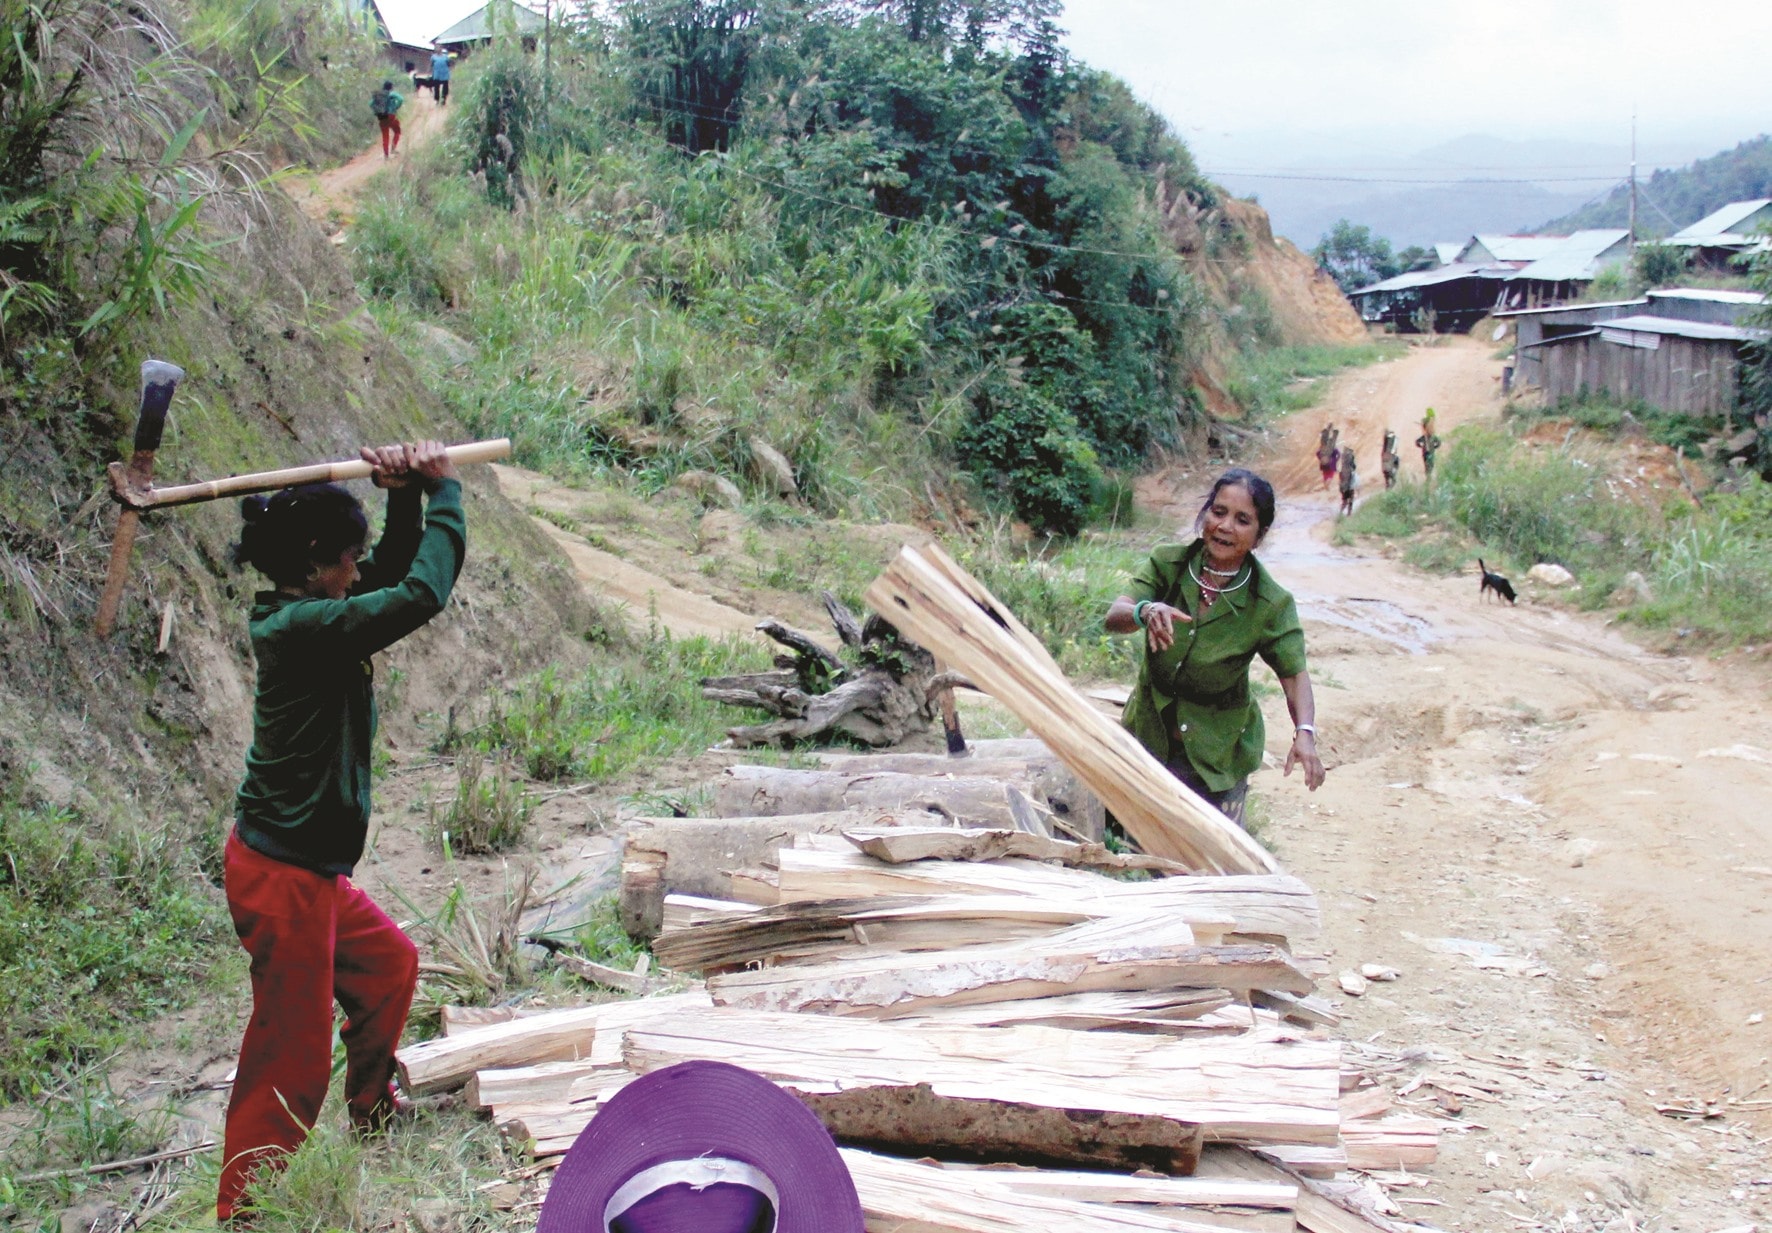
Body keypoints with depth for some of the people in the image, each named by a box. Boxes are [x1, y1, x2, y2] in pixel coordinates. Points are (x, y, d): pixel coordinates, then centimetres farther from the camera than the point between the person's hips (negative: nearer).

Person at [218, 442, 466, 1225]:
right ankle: (242, 1209, 12)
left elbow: (394, 574, 16)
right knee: (290, 1058, 0)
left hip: (310, 870, 10)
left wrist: (406, 502, -2)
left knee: (389, 963, 28)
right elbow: (422, 594, -28)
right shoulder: (301, 629, -24)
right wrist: (442, 491, -16)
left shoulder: (306, 617, 5)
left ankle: (371, 1114, 48)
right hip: (282, 875, -10)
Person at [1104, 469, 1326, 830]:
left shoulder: (1271, 604, -16)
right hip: (1150, 731, 2)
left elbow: (1294, 671, -18)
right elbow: (1114, 617, -22)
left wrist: (1304, 732, -36)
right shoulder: (1167, 562, -12)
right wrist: (1146, 611, -46)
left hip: (1218, 747, -2)